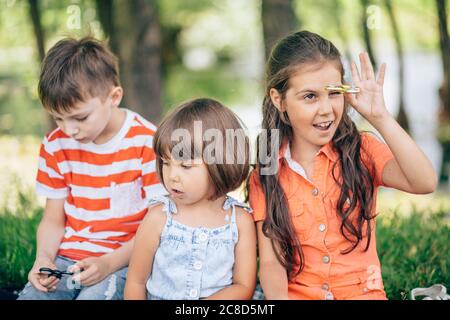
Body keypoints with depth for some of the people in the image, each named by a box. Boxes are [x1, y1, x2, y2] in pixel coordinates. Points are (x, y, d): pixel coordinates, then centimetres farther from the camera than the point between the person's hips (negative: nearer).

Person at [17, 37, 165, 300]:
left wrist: (109, 263, -19)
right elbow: (53, 220, 11)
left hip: (124, 263, -4)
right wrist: (44, 258, -9)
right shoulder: (55, 145, 5)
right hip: (66, 260, 4)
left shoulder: (147, 143, -9)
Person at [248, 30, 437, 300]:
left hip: (362, 292, 0)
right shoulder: (265, 176, 0)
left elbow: (425, 183, -20)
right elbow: (271, 260, -6)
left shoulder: (361, 151, -2)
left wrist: (379, 117, -22)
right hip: (297, 293, 0)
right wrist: (278, 296, -28)